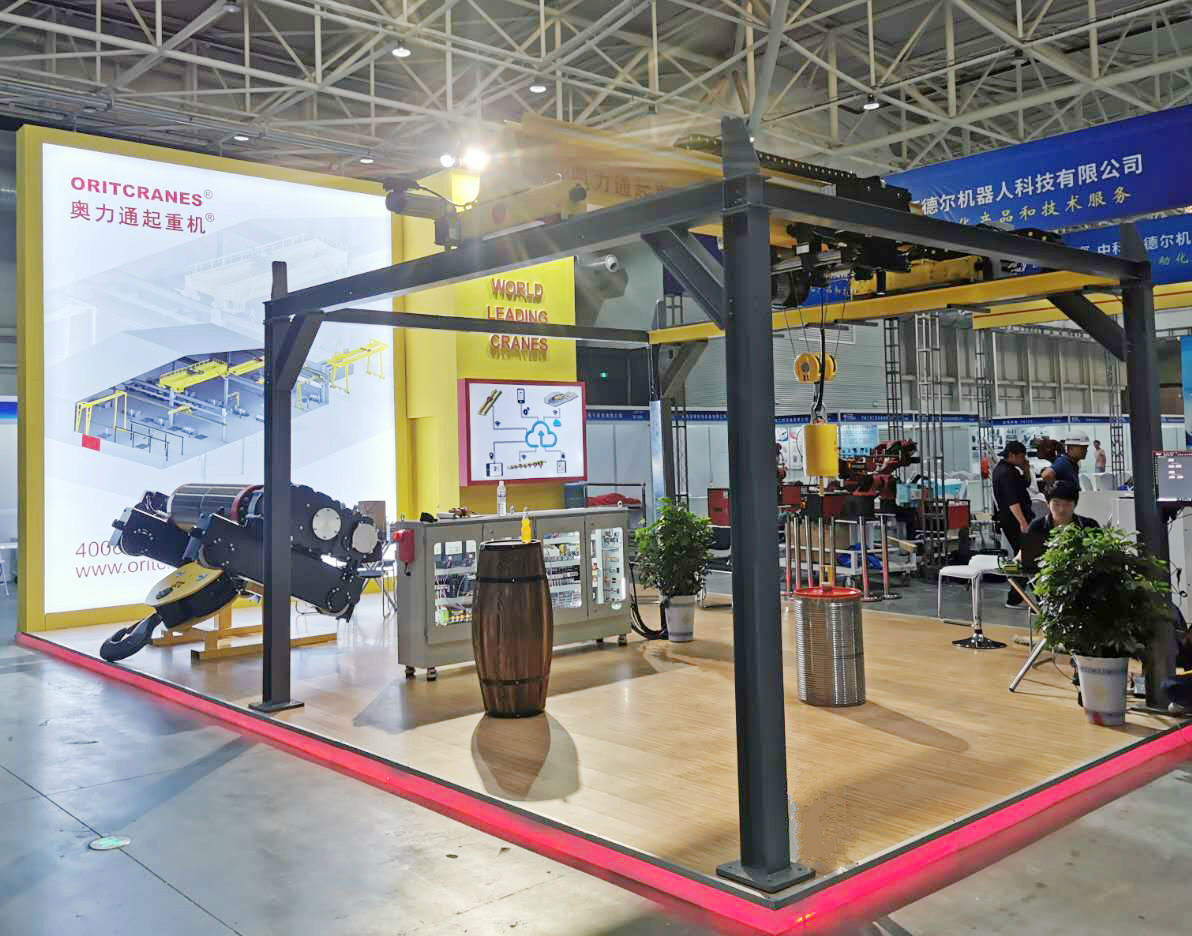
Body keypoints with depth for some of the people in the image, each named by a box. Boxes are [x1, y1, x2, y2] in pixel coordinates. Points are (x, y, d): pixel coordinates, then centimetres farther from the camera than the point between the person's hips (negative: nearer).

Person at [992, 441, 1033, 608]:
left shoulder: (1002, 468, 15)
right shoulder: (1006, 473, -18)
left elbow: (1026, 484, 23)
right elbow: (1012, 501, -26)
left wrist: (1025, 468, 5)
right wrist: (1023, 523, -32)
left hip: (1006, 518, 11)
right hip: (1013, 520, -11)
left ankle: (1015, 596, 21)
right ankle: (1014, 599, -7)